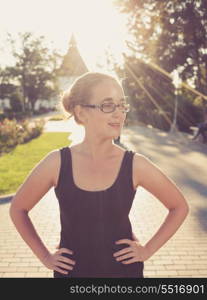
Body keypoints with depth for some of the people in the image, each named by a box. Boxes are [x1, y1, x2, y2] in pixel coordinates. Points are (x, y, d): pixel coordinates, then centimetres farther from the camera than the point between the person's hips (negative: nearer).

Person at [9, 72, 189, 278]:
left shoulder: (135, 165, -14)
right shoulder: (57, 162, -14)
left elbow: (179, 207, 0)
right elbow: (18, 209, 1)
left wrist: (148, 249, -4)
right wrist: (45, 256, 0)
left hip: (124, 269, 0)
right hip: (71, 270, 0)